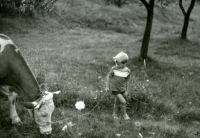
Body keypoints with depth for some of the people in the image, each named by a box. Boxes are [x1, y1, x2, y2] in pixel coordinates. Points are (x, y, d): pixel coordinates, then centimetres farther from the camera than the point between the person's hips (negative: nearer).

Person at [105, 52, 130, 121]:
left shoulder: (127, 71, -10)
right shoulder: (113, 69, -17)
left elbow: (127, 81, 2)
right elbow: (108, 76, -3)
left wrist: (127, 91, 6)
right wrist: (107, 86, -2)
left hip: (122, 89, 3)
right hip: (114, 89, -3)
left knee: (117, 102, 18)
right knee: (123, 101, -12)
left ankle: (114, 114, 40)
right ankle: (124, 114, 8)